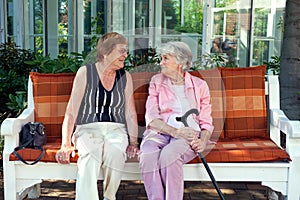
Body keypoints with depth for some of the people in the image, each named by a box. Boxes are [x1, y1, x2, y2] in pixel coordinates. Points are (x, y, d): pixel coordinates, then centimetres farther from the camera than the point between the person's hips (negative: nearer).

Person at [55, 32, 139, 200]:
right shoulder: (85, 73, 1)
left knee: (115, 152, -33)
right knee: (90, 154, -37)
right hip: (88, 128, -2)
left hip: (116, 129, 2)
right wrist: (66, 145, -16)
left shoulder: (125, 77, 10)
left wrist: (133, 142, -6)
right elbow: (71, 111, -4)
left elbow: (131, 113, 10)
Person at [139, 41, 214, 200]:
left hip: (189, 134, -1)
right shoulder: (156, 82, 15)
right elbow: (151, 118, 2)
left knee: (168, 154, -35)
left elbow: (206, 122, 11)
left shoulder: (199, 85, 14)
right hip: (159, 132, 1)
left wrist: (203, 141, -12)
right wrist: (175, 132, -15)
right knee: (147, 154, -33)